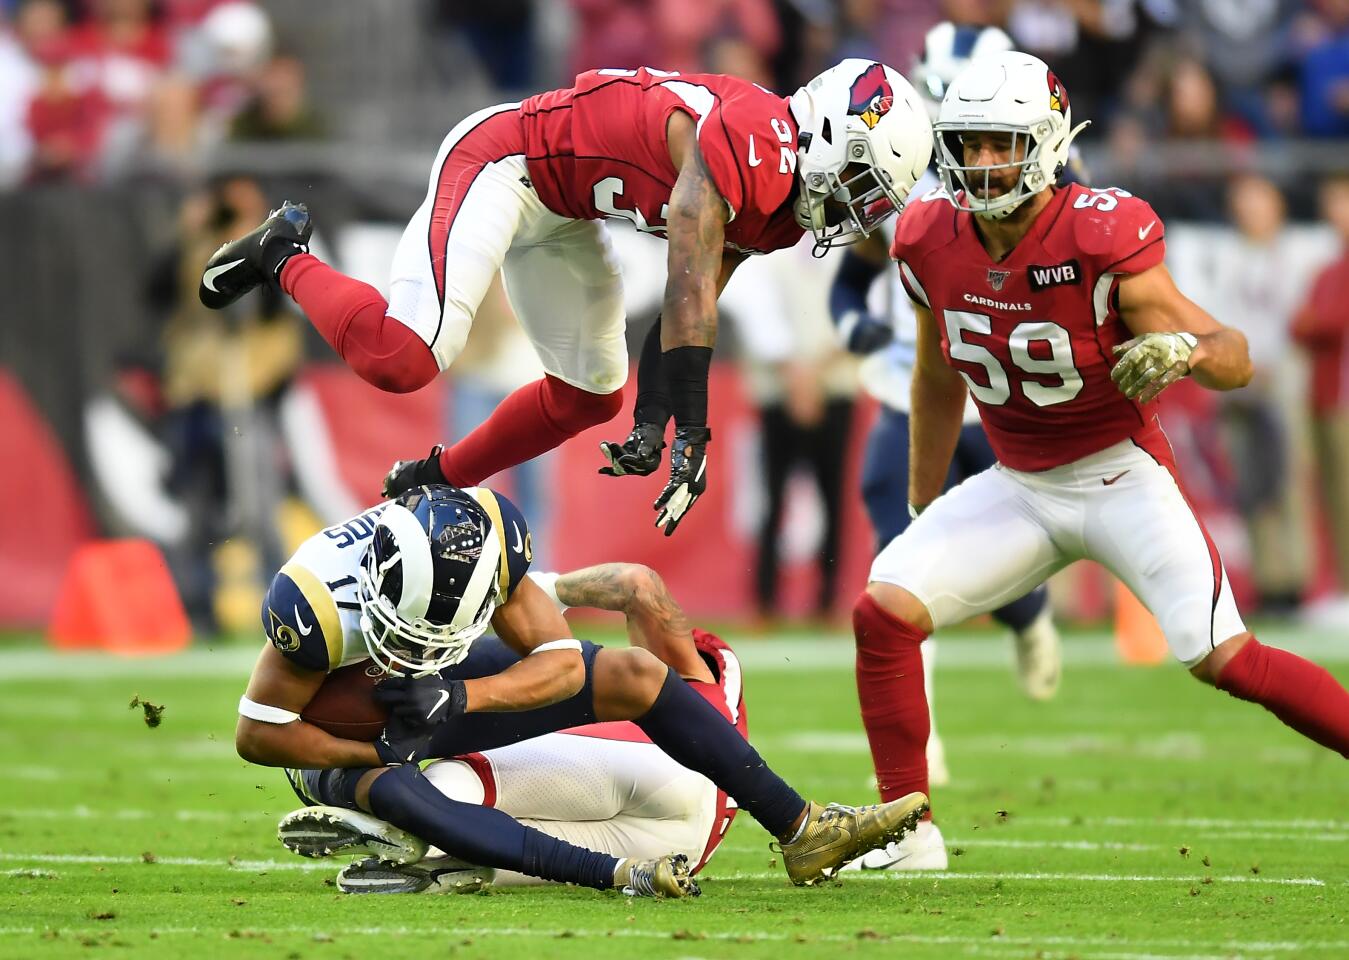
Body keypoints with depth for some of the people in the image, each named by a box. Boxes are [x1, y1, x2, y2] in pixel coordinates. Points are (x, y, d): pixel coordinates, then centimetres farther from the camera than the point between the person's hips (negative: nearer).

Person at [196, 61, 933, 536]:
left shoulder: (783, 208, 1)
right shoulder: (745, 146, -29)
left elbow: (696, 304, 7)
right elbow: (689, 295, -30)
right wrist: (691, 434, -28)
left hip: (562, 213, 10)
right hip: (503, 160, -10)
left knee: (589, 394, 15)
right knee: (403, 358, -23)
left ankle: (433, 484, 30)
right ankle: (285, 259, 1)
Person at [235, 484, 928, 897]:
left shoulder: (488, 543, -26)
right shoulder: (319, 601, -38)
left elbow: (561, 663, -21)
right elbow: (259, 734, -27)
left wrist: (461, 695, -37)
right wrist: (376, 754, -32)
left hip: (445, 693, 5)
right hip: (346, 737, -5)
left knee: (632, 675, -10)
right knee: (391, 792, -42)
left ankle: (799, 830, -2)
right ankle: (614, 873, -49)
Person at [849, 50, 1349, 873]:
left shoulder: (1102, 240, -23)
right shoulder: (934, 245, -7)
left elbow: (1235, 358, -21)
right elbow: (939, 384, 12)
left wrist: (1184, 348, -44)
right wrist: (923, 512, 20)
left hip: (1122, 475, -5)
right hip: (1019, 487, 5)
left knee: (1223, 658, -18)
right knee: (884, 612, -11)